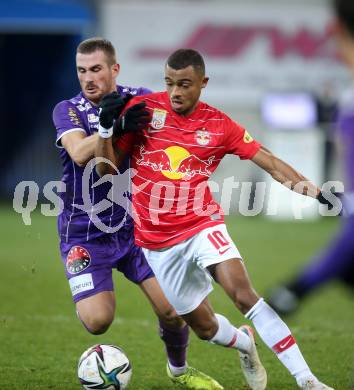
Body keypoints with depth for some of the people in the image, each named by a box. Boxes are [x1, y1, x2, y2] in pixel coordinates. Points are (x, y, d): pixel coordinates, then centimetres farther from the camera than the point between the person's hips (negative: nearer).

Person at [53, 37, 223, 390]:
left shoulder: (138, 99, -1)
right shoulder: (68, 110, -8)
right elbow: (80, 154, -26)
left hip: (135, 225, 2)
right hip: (85, 233, -2)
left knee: (172, 311, -8)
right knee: (97, 321, -18)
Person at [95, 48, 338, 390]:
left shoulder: (219, 125, -3)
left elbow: (268, 161, -1)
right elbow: (107, 168, 2)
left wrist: (310, 188, -13)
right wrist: (105, 129, -16)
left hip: (202, 225, -1)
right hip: (157, 239, 1)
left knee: (243, 293, -26)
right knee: (205, 328, 5)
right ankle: (245, 344, 43)